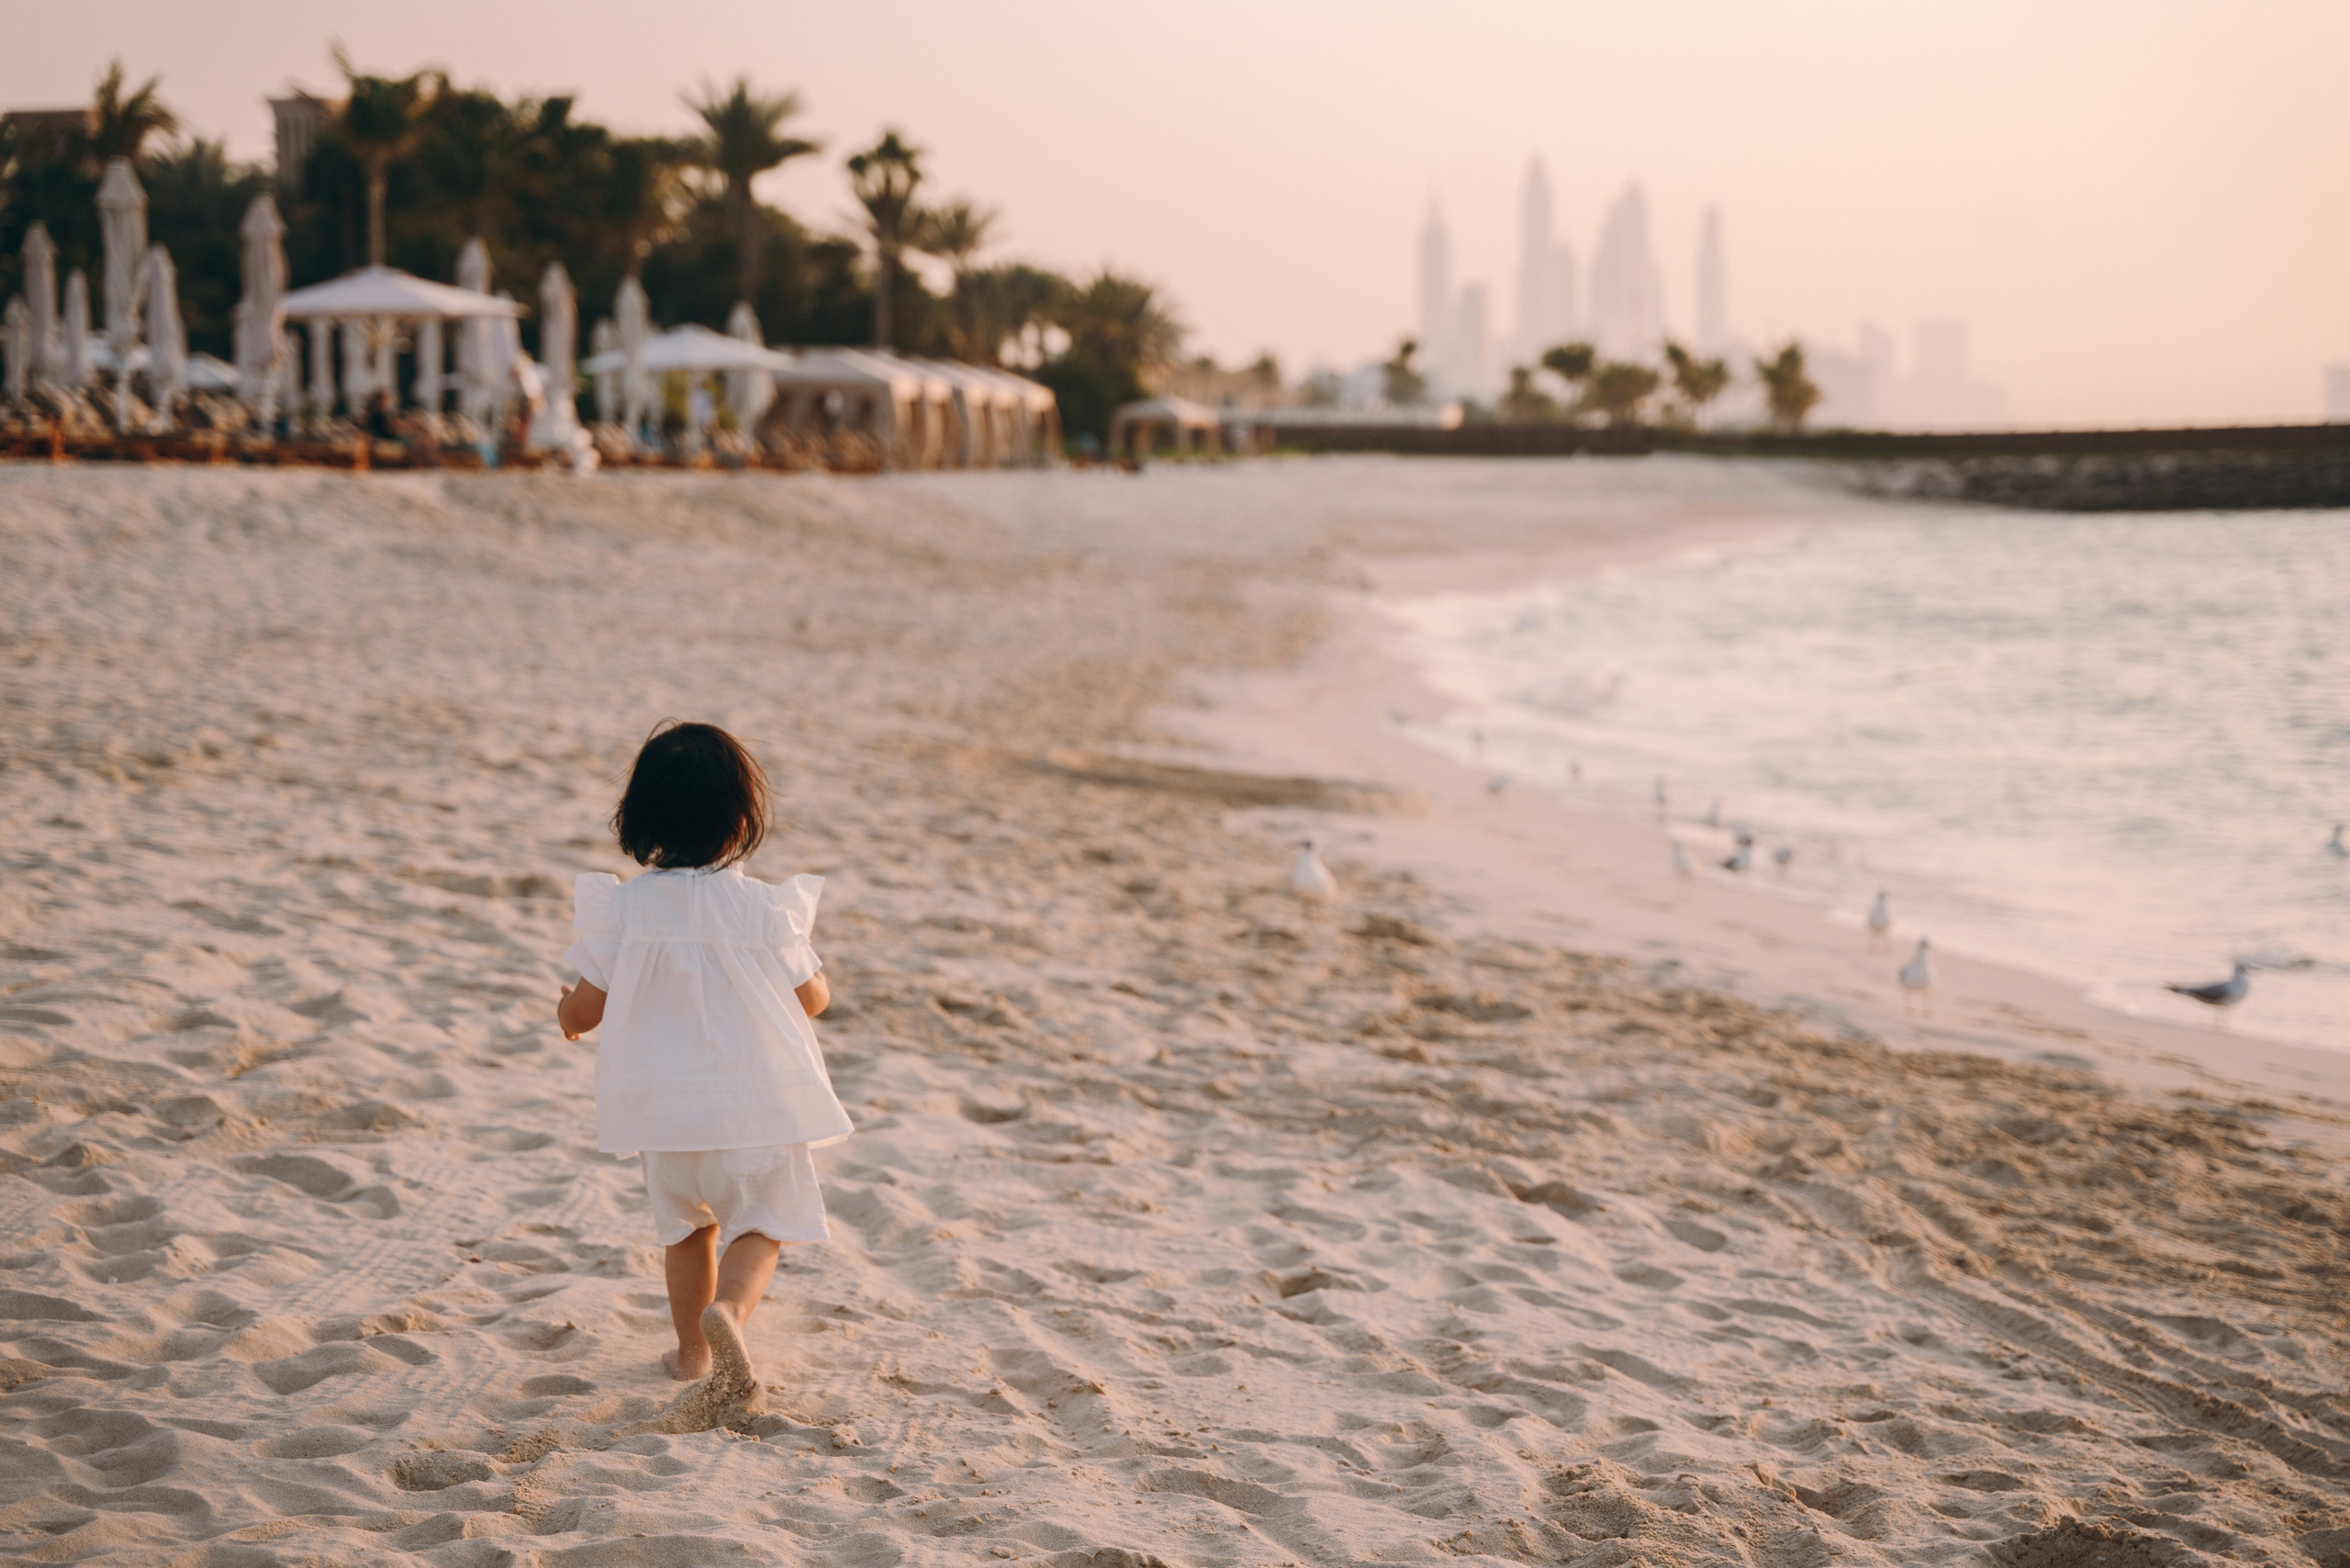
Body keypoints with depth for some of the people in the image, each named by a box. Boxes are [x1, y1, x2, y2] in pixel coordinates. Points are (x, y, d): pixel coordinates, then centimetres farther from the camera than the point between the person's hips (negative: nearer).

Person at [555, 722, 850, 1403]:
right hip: (755, 1103, -3)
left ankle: (692, 1347, 30)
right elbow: (811, 999, 0)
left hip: (664, 1106, 3)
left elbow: (588, 1008, -1)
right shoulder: (764, 909, -12)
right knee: (762, 1225, 9)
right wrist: (821, 979, 23)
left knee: (686, 1225, 23)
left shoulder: (622, 907, -8)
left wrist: (567, 1012, 23)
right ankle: (729, 1307, -19)